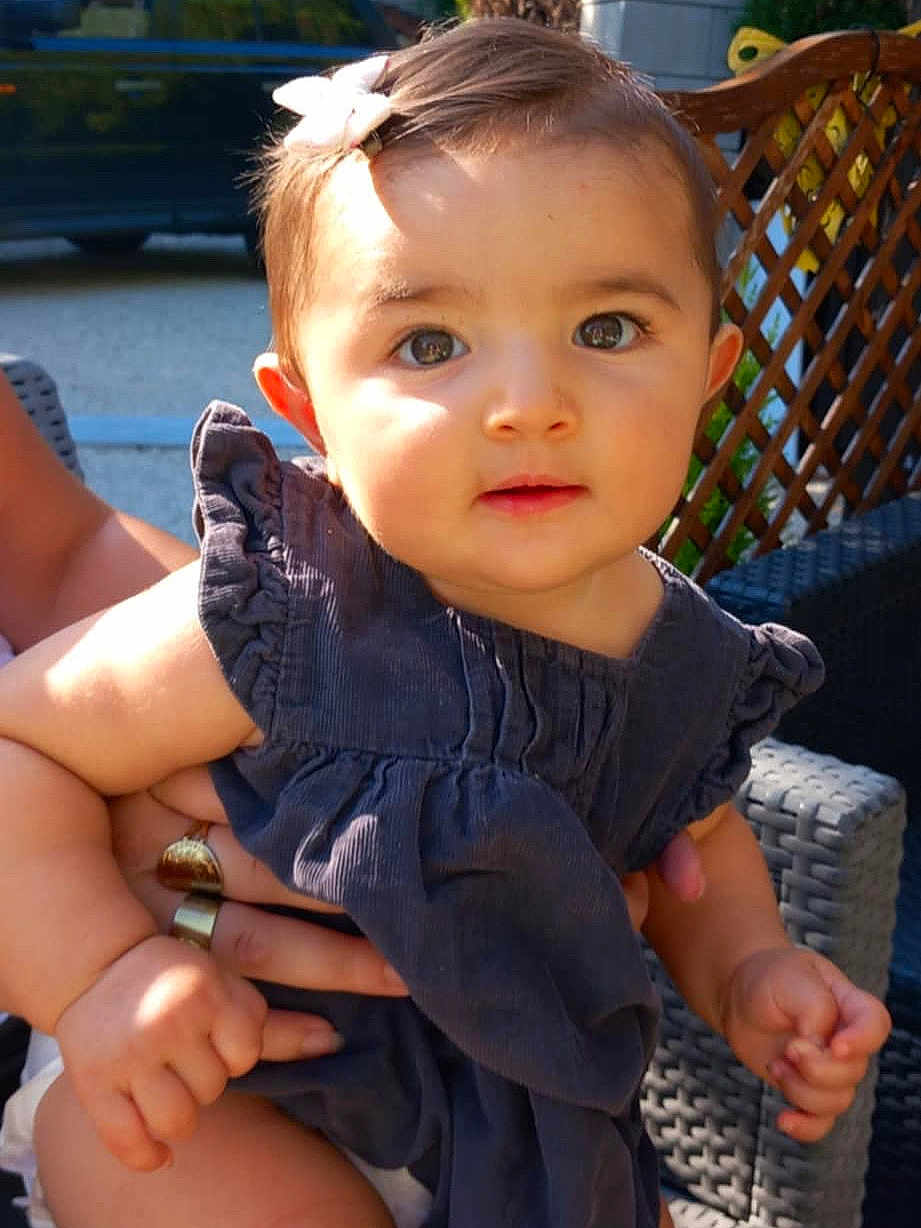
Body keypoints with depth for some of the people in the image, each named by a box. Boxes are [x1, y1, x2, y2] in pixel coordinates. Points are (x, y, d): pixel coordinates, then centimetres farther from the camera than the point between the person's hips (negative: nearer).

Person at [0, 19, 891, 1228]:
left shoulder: (695, 664, -13)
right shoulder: (270, 629, -32)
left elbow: (698, 831, 9)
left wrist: (747, 973, -8)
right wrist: (99, 971, -33)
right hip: (213, 1097, -4)